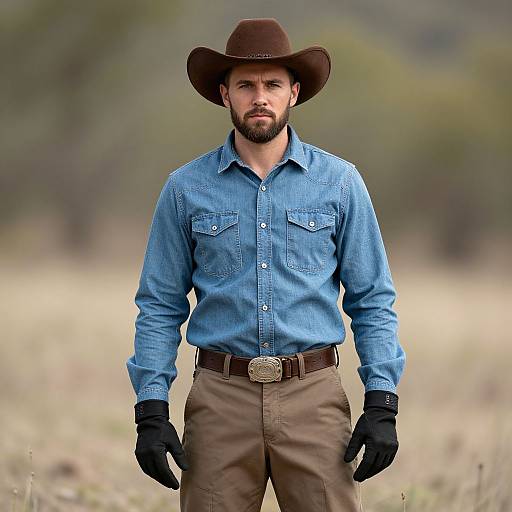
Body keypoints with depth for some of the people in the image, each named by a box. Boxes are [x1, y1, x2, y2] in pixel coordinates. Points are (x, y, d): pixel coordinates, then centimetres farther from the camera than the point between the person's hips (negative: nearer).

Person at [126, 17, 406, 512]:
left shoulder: (339, 182, 5)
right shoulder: (186, 188, 5)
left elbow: (372, 301, 6)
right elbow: (160, 307, 7)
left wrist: (382, 405, -4)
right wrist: (151, 411, -3)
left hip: (314, 396, 0)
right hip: (221, 397, 0)